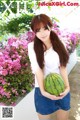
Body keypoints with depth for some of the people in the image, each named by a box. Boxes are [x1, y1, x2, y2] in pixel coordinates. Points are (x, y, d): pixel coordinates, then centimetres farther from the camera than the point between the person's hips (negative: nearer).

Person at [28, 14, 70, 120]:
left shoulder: (58, 44, 1)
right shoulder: (32, 46, -7)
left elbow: (63, 66, -5)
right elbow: (37, 69, -15)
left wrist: (67, 86, -18)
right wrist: (43, 91, -25)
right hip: (44, 89, -2)